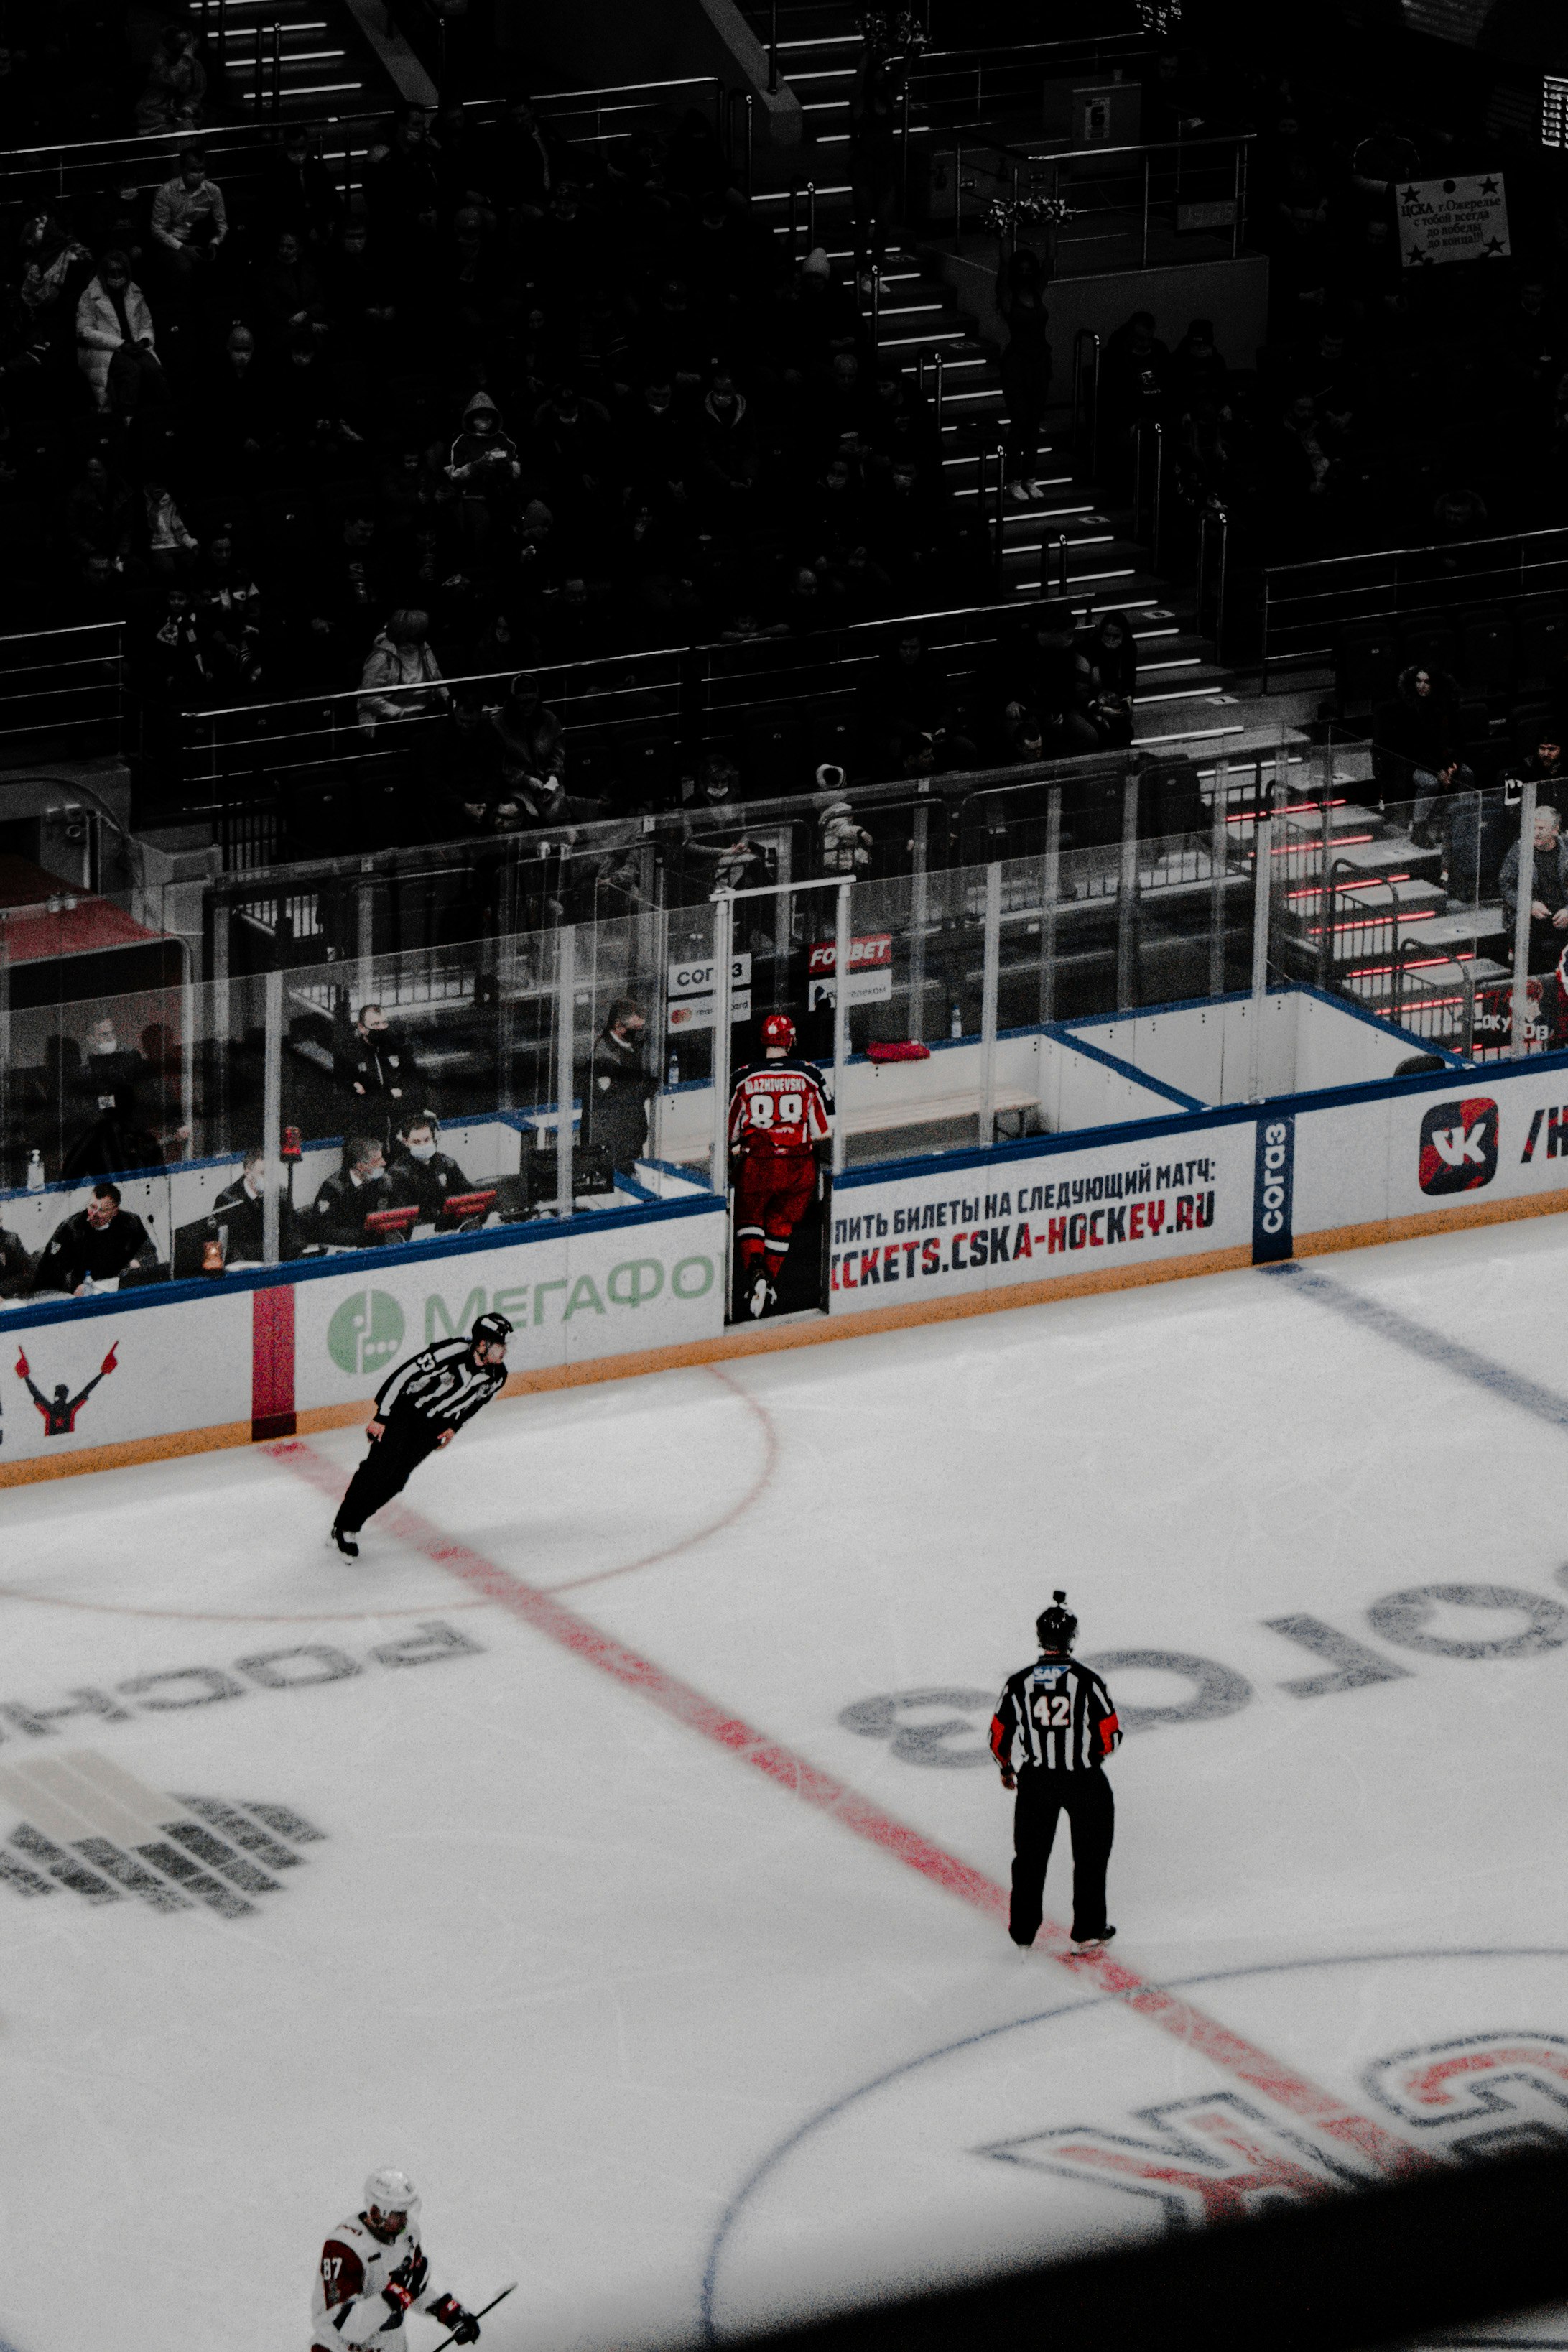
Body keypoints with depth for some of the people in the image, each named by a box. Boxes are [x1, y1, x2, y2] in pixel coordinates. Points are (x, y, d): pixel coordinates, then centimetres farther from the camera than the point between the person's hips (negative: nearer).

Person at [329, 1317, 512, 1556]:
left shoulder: (497, 1376, -10)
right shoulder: (451, 1352, -31)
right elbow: (404, 1374, -25)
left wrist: (454, 1426, 3)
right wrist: (381, 1416, -20)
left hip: (434, 1426, 6)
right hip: (404, 1409, -6)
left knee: (396, 1479, -2)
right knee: (380, 1467, -16)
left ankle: (349, 1527, 8)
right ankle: (343, 1528, -6)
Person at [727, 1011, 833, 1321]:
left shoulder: (744, 1078, -4)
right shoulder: (809, 1075, -4)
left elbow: (729, 1130, 4)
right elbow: (825, 1129, -1)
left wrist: (735, 1150, 24)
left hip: (756, 1165, -1)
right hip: (798, 1166, 1)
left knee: (749, 1219, 18)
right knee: (781, 1224, 21)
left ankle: (754, 1268, -6)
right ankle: (770, 1280, 18)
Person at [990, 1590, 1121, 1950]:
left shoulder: (1019, 1683, -6)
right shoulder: (1087, 1680, -13)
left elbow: (999, 1737, 2)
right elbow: (1110, 1736, -10)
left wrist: (1006, 1769, 21)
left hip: (1035, 1781, 2)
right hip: (1085, 1781, -2)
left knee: (1030, 1854, 15)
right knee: (1091, 1853, 15)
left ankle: (1023, 1930, 20)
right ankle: (1088, 1928, 18)